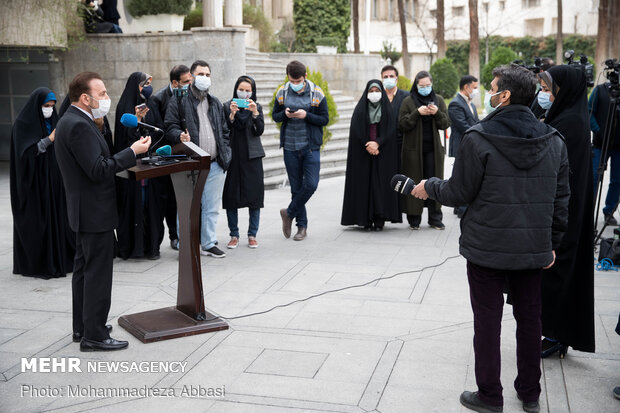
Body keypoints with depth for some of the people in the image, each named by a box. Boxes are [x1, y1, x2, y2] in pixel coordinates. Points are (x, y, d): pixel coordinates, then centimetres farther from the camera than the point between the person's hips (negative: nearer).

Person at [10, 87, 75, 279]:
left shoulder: (52, 121, 12)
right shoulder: (23, 124, -8)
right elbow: (26, 152, -16)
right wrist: (49, 140, -23)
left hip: (53, 178, 6)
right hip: (34, 180, -6)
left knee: (56, 216, 6)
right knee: (36, 220, -3)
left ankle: (58, 259, 14)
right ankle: (37, 264, 5)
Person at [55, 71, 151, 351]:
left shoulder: (71, 121, 12)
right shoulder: (79, 126, -21)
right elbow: (98, 170, -25)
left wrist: (127, 156, 13)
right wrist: (132, 152, -19)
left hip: (85, 210, 11)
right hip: (96, 212, -11)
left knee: (84, 270, 17)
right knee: (98, 273, -4)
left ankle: (82, 327, 29)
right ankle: (94, 336, 3)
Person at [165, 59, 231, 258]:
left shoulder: (216, 103, 19)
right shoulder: (180, 101, 1)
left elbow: (224, 131, 22)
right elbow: (170, 127, -4)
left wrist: (225, 154, 11)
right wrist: (180, 135, -25)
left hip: (215, 165, 5)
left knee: (212, 207, 9)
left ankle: (209, 243, 20)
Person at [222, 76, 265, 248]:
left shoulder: (257, 107, 7)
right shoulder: (227, 106, 3)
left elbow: (259, 131, -4)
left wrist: (255, 113, -16)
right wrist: (232, 114, -18)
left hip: (252, 156, 1)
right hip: (232, 156, -1)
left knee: (254, 195, 0)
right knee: (231, 196, 0)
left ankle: (252, 235, 10)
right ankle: (234, 235, 10)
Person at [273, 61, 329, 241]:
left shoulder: (317, 93, -4)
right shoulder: (282, 92, 2)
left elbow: (324, 119, -3)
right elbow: (275, 116, 10)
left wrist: (306, 115, -19)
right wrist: (285, 114, -13)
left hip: (310, 146, -2)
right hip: (290, 147, 2)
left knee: (311, 184, -11)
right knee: (296, 187, 6)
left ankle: (289, 213, 12)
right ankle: (302, 226, 17)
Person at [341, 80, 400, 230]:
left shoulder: (387, 109, 8)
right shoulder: (360, 109, 7)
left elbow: (391, 130, -2)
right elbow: (356, 130, -2)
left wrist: (377, 143, -15)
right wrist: (367, 146, -13)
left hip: (382, 153, 0)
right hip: (363, 153, 0)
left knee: (381, 183, -4)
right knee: (364, 183, -3)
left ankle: (379, 220, -2)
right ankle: (366, 220, 0)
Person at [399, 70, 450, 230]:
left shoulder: (438, 100, 9)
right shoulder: (408, 101, 1)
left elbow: (446, 124, 5)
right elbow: (402, 124, -5)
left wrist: (437, 113, -14)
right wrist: (417, 113, -18)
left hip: (433, 149, 2)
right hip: (413, 149, -2)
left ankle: (435, 218, 11)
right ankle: (414, 219, 8)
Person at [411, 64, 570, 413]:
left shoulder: (478, 138, -15)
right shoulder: (554, 141, 1)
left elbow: (458, 193, -11)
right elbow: (561, 198, 5)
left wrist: (429, 187, 9)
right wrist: (552, 243, 15)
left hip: (488, 249, -4)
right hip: (534, 250, 5)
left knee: (488, 322, 8)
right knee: (530, 320, 16)